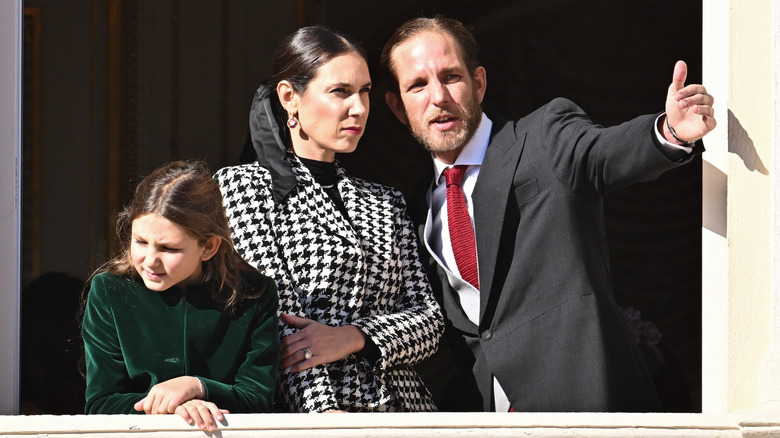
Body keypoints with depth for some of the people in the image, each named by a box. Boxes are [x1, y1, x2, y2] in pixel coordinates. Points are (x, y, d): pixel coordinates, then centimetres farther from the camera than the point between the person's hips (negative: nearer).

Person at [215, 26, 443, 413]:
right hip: (300, 411, -4)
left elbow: (429, 322, 11)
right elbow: (272, 316, -5)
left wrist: (352, 337, -7)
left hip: (399, 408, 4)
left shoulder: (386, 203, 21)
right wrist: (324, 410, -16)